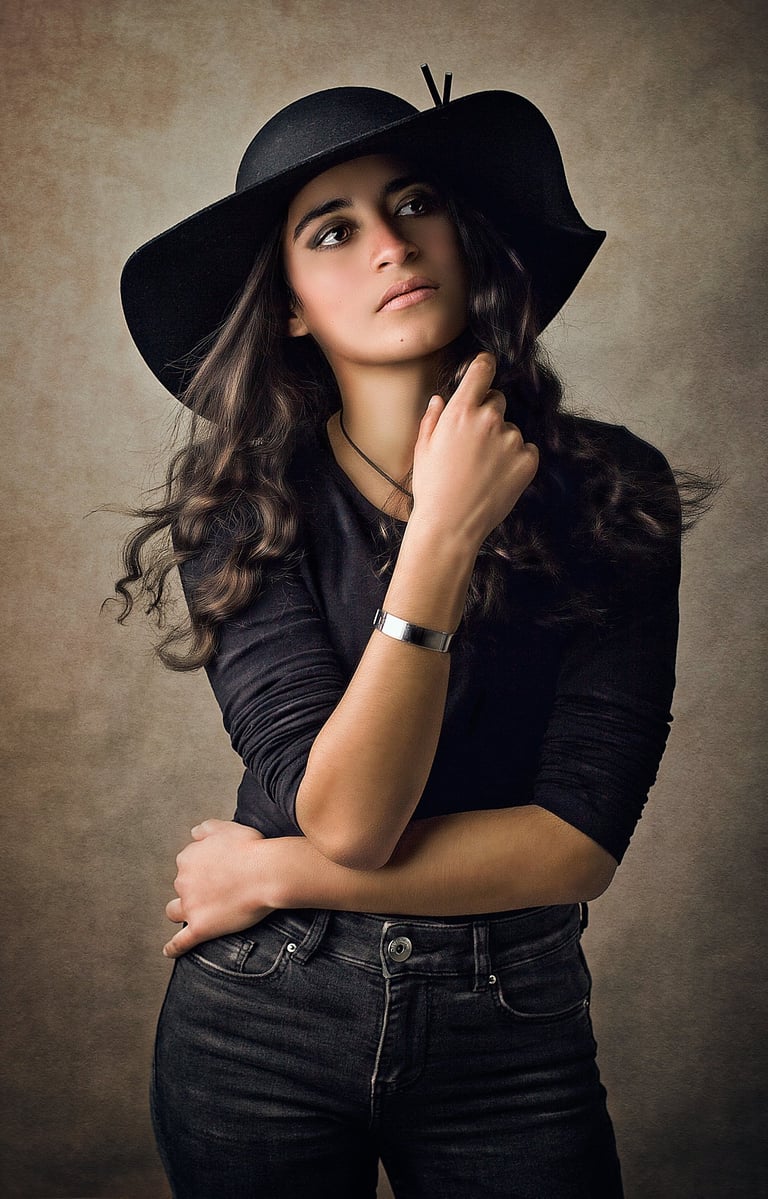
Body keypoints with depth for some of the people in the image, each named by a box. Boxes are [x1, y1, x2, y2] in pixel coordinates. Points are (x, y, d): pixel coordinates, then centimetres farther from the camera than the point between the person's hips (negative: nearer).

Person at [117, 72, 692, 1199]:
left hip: (513, 1036, 0)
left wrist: (276, 871, -13)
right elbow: (344, 816, -21)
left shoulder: (610, 488, -10)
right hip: (259, 1025, 0)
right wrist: (444, 533, -27)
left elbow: (578, 842, -14)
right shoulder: (243, 509, -11)